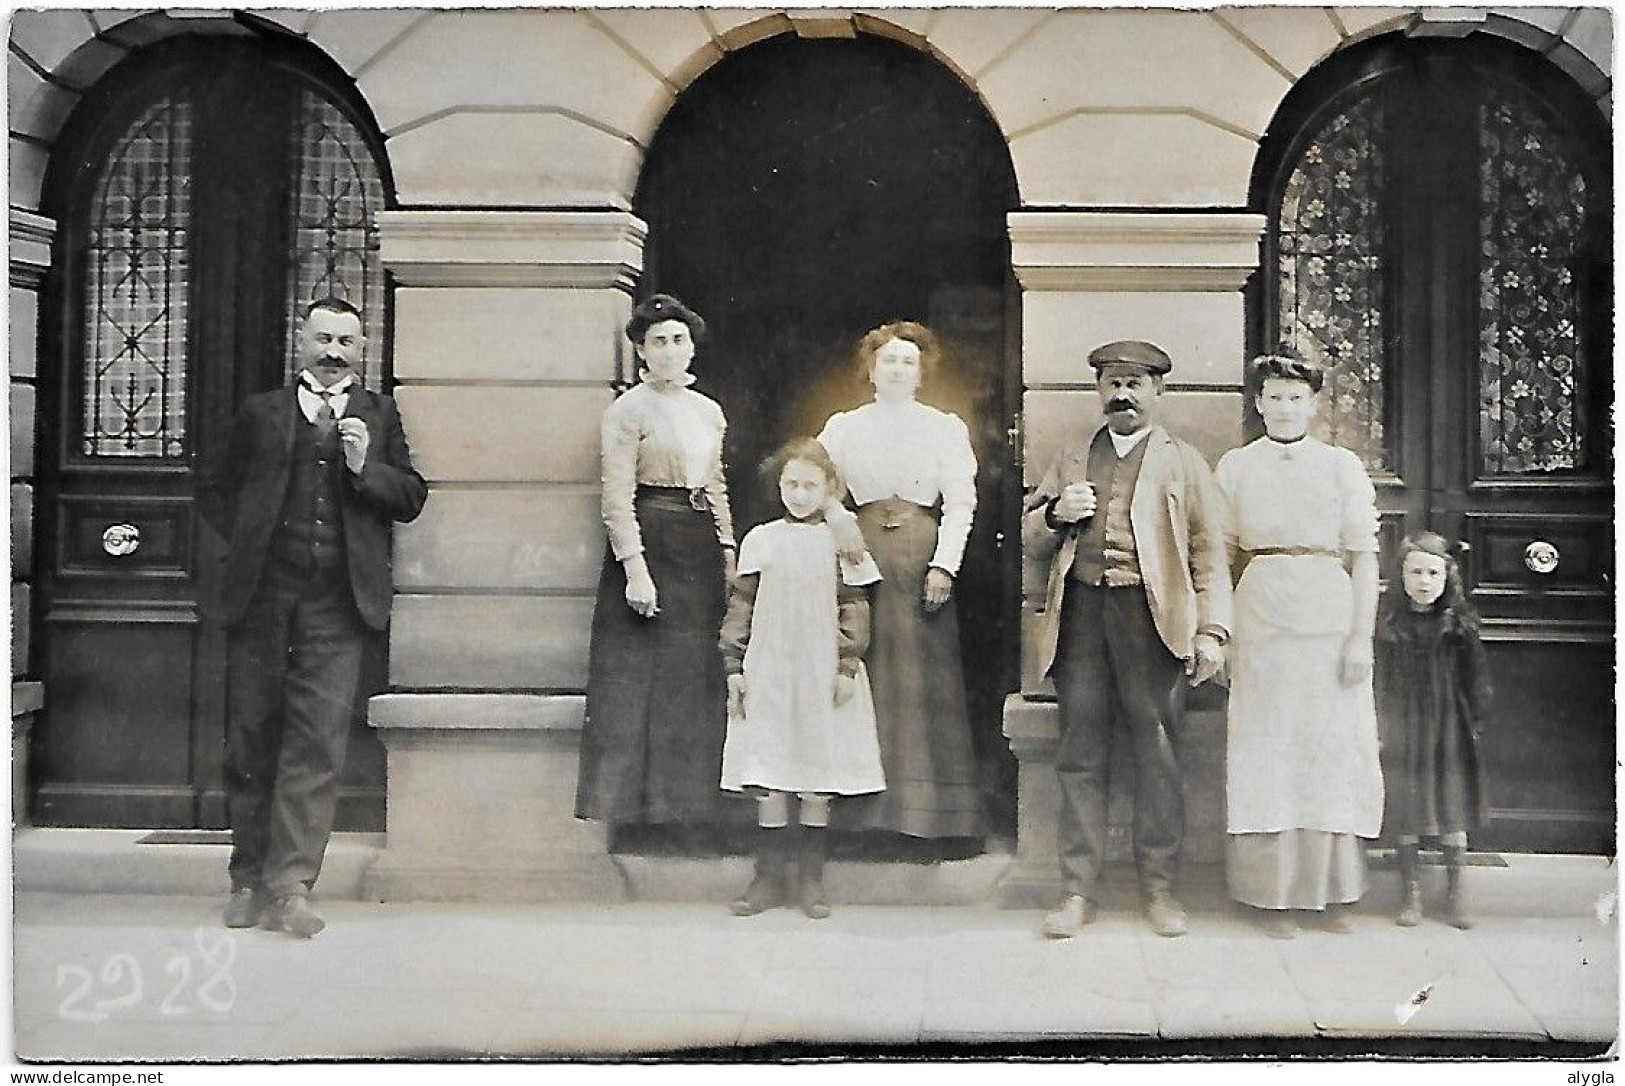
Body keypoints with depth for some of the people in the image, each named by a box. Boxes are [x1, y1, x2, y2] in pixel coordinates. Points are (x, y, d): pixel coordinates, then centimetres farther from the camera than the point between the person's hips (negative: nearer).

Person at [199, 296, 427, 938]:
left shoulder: (379, 416, 13)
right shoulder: (262, 413, 14)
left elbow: (411, 499, 7)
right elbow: (215, 489, 20)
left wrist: (366, 468, -8)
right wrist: (248, 543, 7)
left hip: (339, 603, -1)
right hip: (263, 597, 1)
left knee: (318, 746, -8)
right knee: (251, 741, 7)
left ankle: (290, 885, -3)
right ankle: (249, 879, 20)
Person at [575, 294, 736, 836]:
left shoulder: (709, 412, 15)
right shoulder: (628, 409, -4)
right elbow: (617, 498, -10)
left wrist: (728, 554, 12)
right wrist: (635, 569, -18)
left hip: (700, 550, 6)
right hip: (648, 544, -6)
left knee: (696, 683, 8)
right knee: (638, 680, -4)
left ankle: (687, 811, 16)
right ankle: (625, 808, 3)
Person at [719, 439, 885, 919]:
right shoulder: (760, 540, 7)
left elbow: (854, 610, 2)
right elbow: (740, 605, 7)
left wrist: (848, 667, -5)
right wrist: (734, 666, 3)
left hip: (822, 675, -1)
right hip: (768, 671, 1)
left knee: (817, 774, 3)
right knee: (768, 775, 3)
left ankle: (812, 878, 14)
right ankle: (769, 875, 12)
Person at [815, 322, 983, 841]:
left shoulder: (946, 428, 9)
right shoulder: (843, 427, 11)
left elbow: (961, 502, 2)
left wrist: (944, 565, -8)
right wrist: (839, 524, -11)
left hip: (924, 559, 0)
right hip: (864, 554, 1)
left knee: (926, 674, -3)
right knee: (866, 674, -2)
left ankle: (928, 808, 4)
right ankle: (866, 804, 5)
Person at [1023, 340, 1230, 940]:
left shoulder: (1183, 462, 12)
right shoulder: (1071, 458, 20)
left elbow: (1209, 552, 6)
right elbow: (1031, 540, 22)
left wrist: (1212, 631, -4)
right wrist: (1055, 514, -1)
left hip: (1151, 615, -2)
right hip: (1081, 613, 2)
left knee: (1156, 751, 0)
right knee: (1080, 753, 2)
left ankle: (1159, 887, 13)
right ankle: (1080, 890, 10)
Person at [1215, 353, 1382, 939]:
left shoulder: (1342, 465, 7)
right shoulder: (1235, 466, 8)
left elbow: (1364, 556, 4)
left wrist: (1361, 637, -4)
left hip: (1330, 620, 0)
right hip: (1261, 620, 0)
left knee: (1334, 750, 2)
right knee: (1266, 753, 0)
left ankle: (1334, 891, 14)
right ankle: (1274, 893, 9)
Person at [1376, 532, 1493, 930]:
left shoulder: (1459, 624, -3)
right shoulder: (1389, 626, -2)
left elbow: (1476, 678, 2)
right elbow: (1379, 681, 1)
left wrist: (1475, 723, 0)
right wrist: (1380, 730, -1)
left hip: (1451, 732, 0)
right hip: (1404, 735, 0)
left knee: (1453, 814, 6)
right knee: (1406, 814, 6)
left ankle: (1455, 893, 19)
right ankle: (1410, 893, 18)